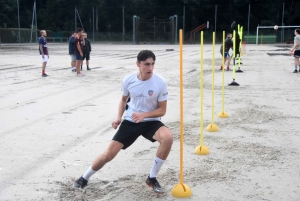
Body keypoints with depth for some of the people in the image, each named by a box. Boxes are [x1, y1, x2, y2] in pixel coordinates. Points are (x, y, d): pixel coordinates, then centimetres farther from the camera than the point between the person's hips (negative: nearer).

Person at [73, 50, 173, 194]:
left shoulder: (160, 83, -16)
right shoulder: (128, 80, -9)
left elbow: (162, 110, -10)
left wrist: (144, 115, -25)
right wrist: (119, 117, -3)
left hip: (151, 122, -1)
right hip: (130, 121, 1)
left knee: (168, 137, -33)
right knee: (108, 154, -5)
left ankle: (152, 178, -13)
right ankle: (84, 178, 24)